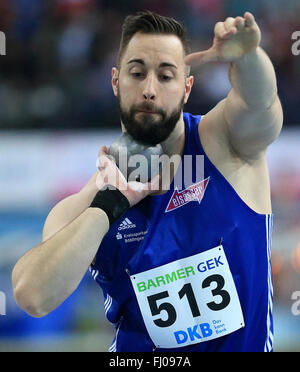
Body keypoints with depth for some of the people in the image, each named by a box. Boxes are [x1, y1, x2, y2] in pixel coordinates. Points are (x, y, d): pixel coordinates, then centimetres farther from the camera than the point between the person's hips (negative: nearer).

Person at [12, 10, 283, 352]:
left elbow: (259, 100, -25)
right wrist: (111, 202, -19)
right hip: (140, 352, -1)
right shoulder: (81, 207, -4)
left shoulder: (224, 144, -4)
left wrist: (247, 56, -45)